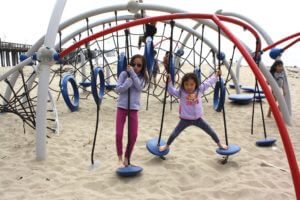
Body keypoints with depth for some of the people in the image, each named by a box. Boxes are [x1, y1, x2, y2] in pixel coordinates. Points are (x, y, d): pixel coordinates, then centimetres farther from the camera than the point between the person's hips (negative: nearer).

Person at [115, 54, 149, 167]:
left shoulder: (142, 77, 3)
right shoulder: (124, 74, -2)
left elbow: (139, 87, -17)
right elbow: (117, 89, -7)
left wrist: (132, 73, -20)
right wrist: (127, 83, -23)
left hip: (133, 108, 2)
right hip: (122, 107, -1)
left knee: (133, 135, 1)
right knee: (119, 134, -5)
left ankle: (127, 158, 20)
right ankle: (120, 158, 14)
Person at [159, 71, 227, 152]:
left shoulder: (199, 90, -8)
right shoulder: (181, 92, -13)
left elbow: (208, 82, 3)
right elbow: (171, 90, -14)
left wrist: (216, 75, 5)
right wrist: (169, 81, -28)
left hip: (197, 119, 2)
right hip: (185, 119, -2)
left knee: (211, 132, 12)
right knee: (174, 134, 4)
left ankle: (219, 145, 36)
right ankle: (167, 146, 30)